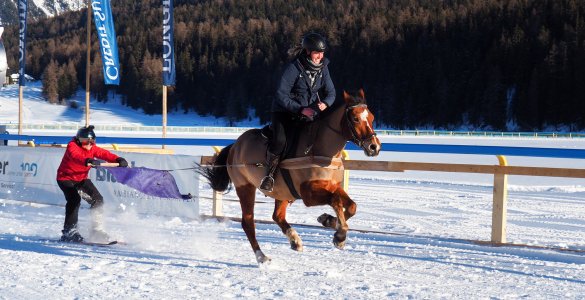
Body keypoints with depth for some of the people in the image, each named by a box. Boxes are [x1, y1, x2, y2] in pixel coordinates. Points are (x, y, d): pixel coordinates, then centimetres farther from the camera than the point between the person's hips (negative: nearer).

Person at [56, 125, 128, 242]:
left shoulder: (92, 148, -2)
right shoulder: (72, 146, -21)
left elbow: (104, 154, -16)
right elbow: (75, 155, -43)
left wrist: (118, 160, -35)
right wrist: (88, 161, -63)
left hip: (81, 178, 7)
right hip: (66, 178, -7)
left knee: (97, 199, -3)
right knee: (74, 200, -26)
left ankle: (97, 229, 8)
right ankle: (69, 231, -19)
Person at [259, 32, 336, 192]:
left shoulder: (322, 68, -2)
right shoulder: (294, 68, -19)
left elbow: (331, 93, 5)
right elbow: (281, 95, -19)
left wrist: (325, 103, -18)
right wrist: (301, 109, -26)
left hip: (309, 112, 6)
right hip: (285, 112, -6)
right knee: (280, 140, -28)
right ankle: (269, 173, -9)